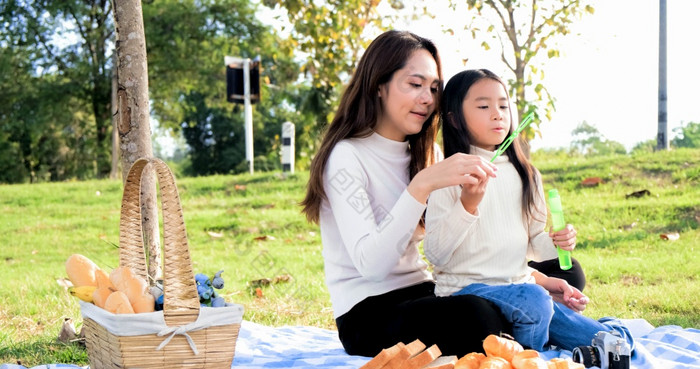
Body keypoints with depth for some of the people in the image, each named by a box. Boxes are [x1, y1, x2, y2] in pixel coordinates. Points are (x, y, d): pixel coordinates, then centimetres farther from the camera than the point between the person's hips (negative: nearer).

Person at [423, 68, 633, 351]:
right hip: (466, 290, -5)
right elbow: (435, 254, -14)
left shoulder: (525, 175, 12)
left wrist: (554, 243, -3)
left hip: (520, 284, 5)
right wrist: (468, 204, -25)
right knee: (532, 299, -36)